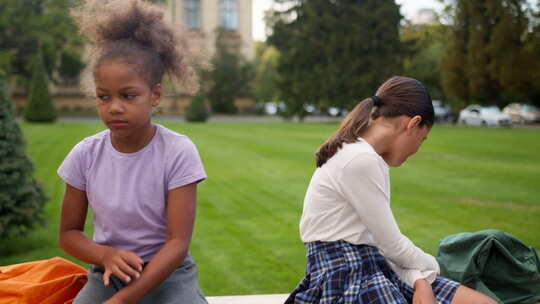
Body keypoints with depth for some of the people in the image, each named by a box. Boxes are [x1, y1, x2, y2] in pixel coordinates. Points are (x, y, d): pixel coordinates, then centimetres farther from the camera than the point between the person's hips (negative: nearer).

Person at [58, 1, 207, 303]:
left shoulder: (178, 151, -15)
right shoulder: (86, 154, -5)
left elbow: (178, 242, -16)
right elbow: (69, 233, 5)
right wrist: (106, 255, -17)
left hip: (167, 275, -2)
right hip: (107, 275, 2)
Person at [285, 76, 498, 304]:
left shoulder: (372, 157, 14)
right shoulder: (360, 161, -17)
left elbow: (383, 237, 9)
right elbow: (392, 243, -10)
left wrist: (419, 281, -6)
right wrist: (430, 267, 8)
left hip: (377, 266, 9)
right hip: (344, 277, -9)